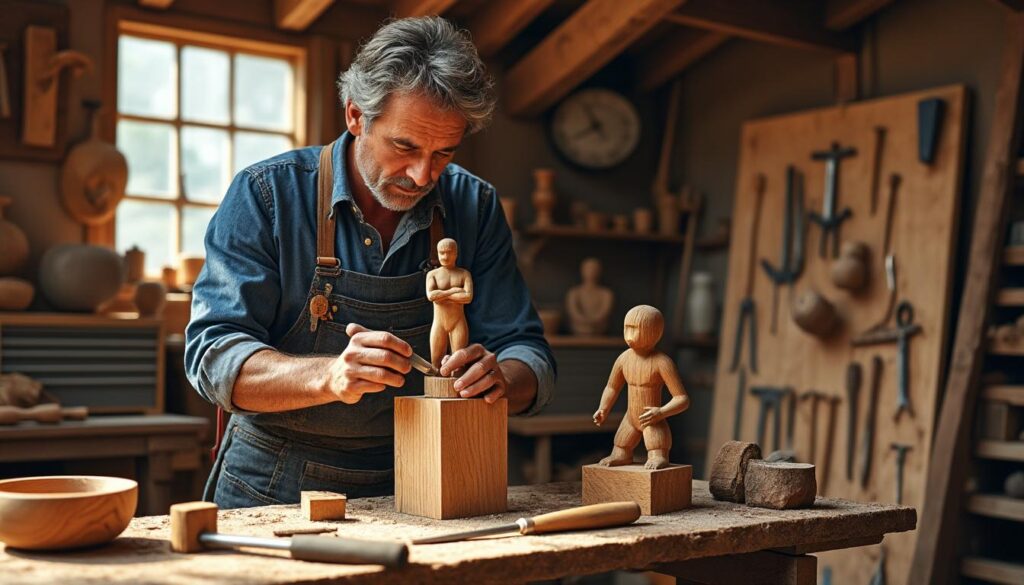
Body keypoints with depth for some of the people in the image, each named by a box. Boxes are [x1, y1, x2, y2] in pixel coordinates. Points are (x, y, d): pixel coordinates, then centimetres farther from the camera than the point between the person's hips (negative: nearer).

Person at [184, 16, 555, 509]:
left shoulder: (474, 208, -1)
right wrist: (329, 376, -32)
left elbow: (529, 358, 0)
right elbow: (214, 356, -15)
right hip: (272, 492, -5)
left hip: (411, 489, 5)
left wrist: (500, 379, -24)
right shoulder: (266, 195, -9)